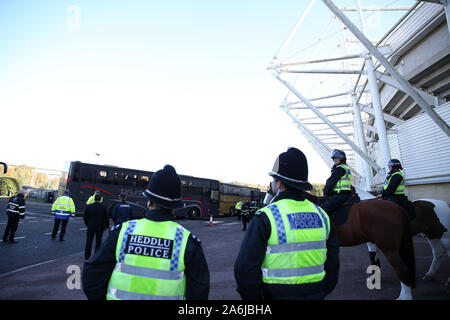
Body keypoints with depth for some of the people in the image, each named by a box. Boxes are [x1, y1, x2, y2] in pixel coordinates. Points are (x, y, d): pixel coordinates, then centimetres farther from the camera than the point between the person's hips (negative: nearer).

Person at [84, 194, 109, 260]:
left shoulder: (89, 207, -5)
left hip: (90, 227, 1)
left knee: (89, 242, 13)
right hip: (100, 227, -1)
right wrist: (106, 226, 7)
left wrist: (87, 224, 18)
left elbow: (85, 217, 3)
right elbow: (106, 218, -5)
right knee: (98, 242, 8)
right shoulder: (103, 207, -10)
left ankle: (87, 256, 21)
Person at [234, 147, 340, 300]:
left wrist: (255, 297, -3)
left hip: (276, 294, -4)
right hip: (317, 294, 5)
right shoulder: (321, 215, -2)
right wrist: (322, 292, 17)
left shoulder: (265, 217, -18)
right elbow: (332, 264, 4)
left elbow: (245, 269, -19)